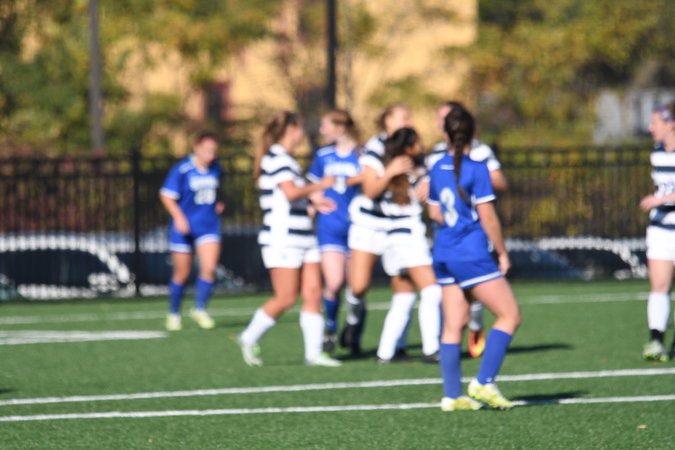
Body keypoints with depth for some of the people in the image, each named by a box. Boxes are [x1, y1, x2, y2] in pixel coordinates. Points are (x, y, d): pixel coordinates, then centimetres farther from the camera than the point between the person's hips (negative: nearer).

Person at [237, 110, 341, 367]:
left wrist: (313, 202, 20)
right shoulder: (276, 158, -12)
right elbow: (291, 192, -23)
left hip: (303, 238, 10)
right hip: (282, 239, -10)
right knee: (286, 298, -8)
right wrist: (319, 186, -10)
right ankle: (249, 339, 8)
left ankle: (313, 352, 2)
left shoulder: (286, 159, 19)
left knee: (313, 293, 1)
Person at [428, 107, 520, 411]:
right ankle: (484, 381, -8)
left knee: (453, 325, 9)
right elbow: (487, 217, -13)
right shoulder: (476, 169, -13)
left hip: (444, 255, 7)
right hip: (472, 255, -7)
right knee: (509, 315, 0)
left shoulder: (438, 169, 7)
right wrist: (502, 252, -3)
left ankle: (451, 395, 7)